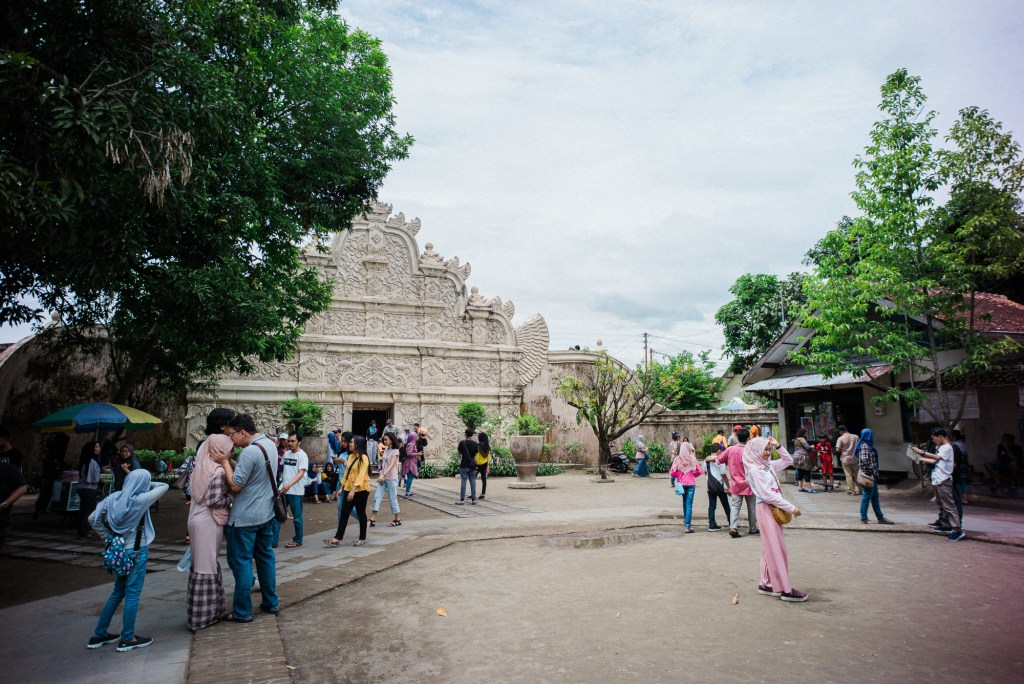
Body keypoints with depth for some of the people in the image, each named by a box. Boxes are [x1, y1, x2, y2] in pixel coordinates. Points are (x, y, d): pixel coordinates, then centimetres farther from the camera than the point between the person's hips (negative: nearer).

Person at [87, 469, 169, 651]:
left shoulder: (113, 498, -2)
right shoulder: (141, 500, -18)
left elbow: (93, 519, 3)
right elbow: (164, 486, -8)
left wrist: (108, 535, 7)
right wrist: (147, 485, 4)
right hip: (137, 552, -6)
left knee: (118, 592, 20)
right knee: (132, 594, 4)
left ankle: (99, 635, 27)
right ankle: (127, 639, 13)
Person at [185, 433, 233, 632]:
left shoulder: (200, 466, 8)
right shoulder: (218, 471, -18)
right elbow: (215, 501, -21)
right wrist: (231, 496, -5)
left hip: (197, 518, 9)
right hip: (208, 522, -9)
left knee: (200, 563, 16)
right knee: (207, 566, 0)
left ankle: (199, 611, 27)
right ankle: (203, 615, 9)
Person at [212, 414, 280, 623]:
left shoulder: (249, 452, -23)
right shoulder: (270, 444, 4)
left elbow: (235, 486, -19)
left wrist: (225, 461, -11)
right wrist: (230, 461, 3)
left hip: (245, 518, -9)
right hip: (266, 513, 9)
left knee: (241, 562, 3)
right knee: (266, 557, 17)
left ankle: (242, 612, 11)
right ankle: (270, 603, 26)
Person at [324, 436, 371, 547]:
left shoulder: (363, 458, -14)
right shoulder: (351, 456, 11)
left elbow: (361, 475, -21)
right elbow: (347, 472, 16)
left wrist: (353, 490, -28)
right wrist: (342, 487, 13)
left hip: (360, 490, -7)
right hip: (349, 489, 7)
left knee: (361, 513, 5)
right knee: (344, 513, 4)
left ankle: (362, 538, 17)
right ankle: (337, 538, 6)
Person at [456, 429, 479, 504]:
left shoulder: (462, 443, -9)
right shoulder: (475, 443, -2)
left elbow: (459, 453, 2)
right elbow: (476, 454, 3)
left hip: (464, 465, -2)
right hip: (472, 465, 2)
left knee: (463, 482, 0)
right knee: (473, 482, 7)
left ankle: (462, 500, 1)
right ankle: (473, 499, 8)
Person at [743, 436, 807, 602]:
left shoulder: (768, 465, 11)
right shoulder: (754, 469, -14)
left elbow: (788, 461, 23)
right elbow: (767, 494, -19)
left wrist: (778, 446, 8)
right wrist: (791, 508, -17)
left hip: (775, 509, 9)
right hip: (766, 509, -9)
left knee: (772, 548, 12)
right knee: (776, 549, -4)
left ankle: (767, 584, 20)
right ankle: (785, 589, 0)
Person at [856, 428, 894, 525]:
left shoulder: (867, 445, 16)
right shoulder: (865, 446, -15)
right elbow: (865, 460, -24)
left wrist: (875, 473, 17)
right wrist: (871, 472, -22)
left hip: (871, 476, 10)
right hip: (868, 475, -10)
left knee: (875, 496, 14)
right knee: (866, 496, -3)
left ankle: (880, 518, 20)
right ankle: (864, 518, 3)